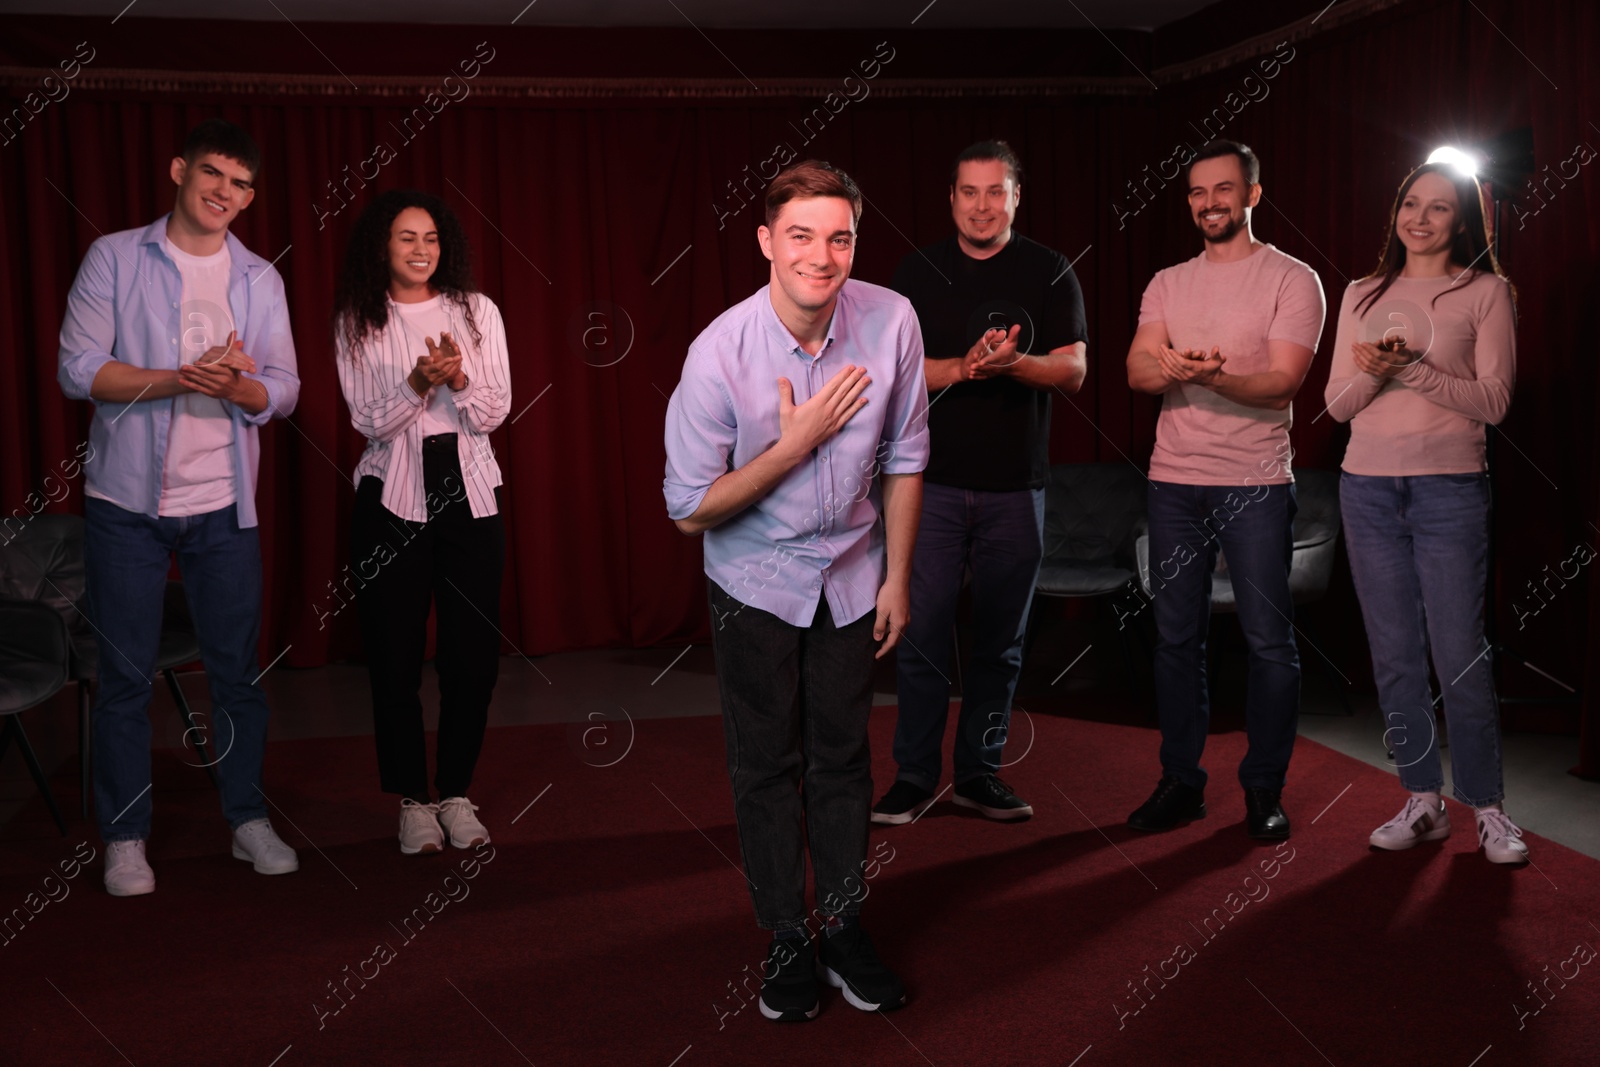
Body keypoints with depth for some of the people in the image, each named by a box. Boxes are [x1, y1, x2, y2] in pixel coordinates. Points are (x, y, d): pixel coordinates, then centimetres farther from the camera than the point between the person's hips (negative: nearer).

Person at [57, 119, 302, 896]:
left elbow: (284, 389, 4)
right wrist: (181, 378, -19)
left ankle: (248, 820, 20)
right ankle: (124, 838, 14)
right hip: (127, 502, -2)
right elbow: (78, 368, -8)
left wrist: (239, 387, -18)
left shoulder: (258, 279, 9)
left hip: (223, 507, 3)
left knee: (236, 668, 7)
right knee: (124, 676, 3)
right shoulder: (115, 258, 0)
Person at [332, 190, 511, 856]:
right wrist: (420, 382, -19)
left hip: (468, 493, 1)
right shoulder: (357, 324, 3)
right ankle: (412, 800, 16)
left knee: (474, 654, 1)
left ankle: (456, 792, 18)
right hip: (392, 497, -1)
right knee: (395, 656, 1)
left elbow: (496, 411, 2)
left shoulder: (476, 311, 6)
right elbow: (370, 421, -3)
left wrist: (459, 378, -18)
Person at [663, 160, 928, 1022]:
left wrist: (898, 577, 1)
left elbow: (903, 457, -2)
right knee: (766, 764, 8)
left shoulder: (891, 320, -16)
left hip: (851, 575, 2)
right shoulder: (720, 352, -24)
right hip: (755, 583, -2)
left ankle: (844, 927, 28)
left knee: (842, 756, 12)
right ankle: (786, 936, 25)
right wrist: (796, 443, -25)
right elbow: (689, 509, -17)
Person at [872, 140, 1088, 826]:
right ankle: (914, 776, 8)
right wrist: (966, 366, -18)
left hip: (1015, 486, 1)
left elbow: (1072, 372, -1)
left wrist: (1012, 363, -21)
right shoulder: (919, 273, 5)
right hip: (933, 481, -1)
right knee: (922, 634, -3)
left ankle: (979, 771, 19)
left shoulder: (1048, 273, 5)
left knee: (1001, 640, 7)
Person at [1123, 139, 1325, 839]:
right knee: (1176, 637, 8)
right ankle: (1180, 782, 18)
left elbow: (1283, 382, -11)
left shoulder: (1292, 279, 0)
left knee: (1268, 641, 0)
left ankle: (1265, 788, 13)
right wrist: (1173, 367, -24)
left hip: (1255, 483, -4)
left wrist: (1214, 375, -29)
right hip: (1174, 480, 4)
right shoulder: (1168, 284, 13)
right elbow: (1137, 370, 0)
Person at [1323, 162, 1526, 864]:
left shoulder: (1486, 291, 4)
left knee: (1459, 654, -4)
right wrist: (1371, 374, -11)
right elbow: (1337, 404, 10)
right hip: (1368, 487, 3)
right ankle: (1422, 802, 14)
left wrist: (1411, 370, -17)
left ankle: (1487, 808, 9)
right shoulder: (1362, 296, 14)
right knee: (1395, 654, 5)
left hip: (1449, 488, -3)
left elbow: (1494, 400, -5)